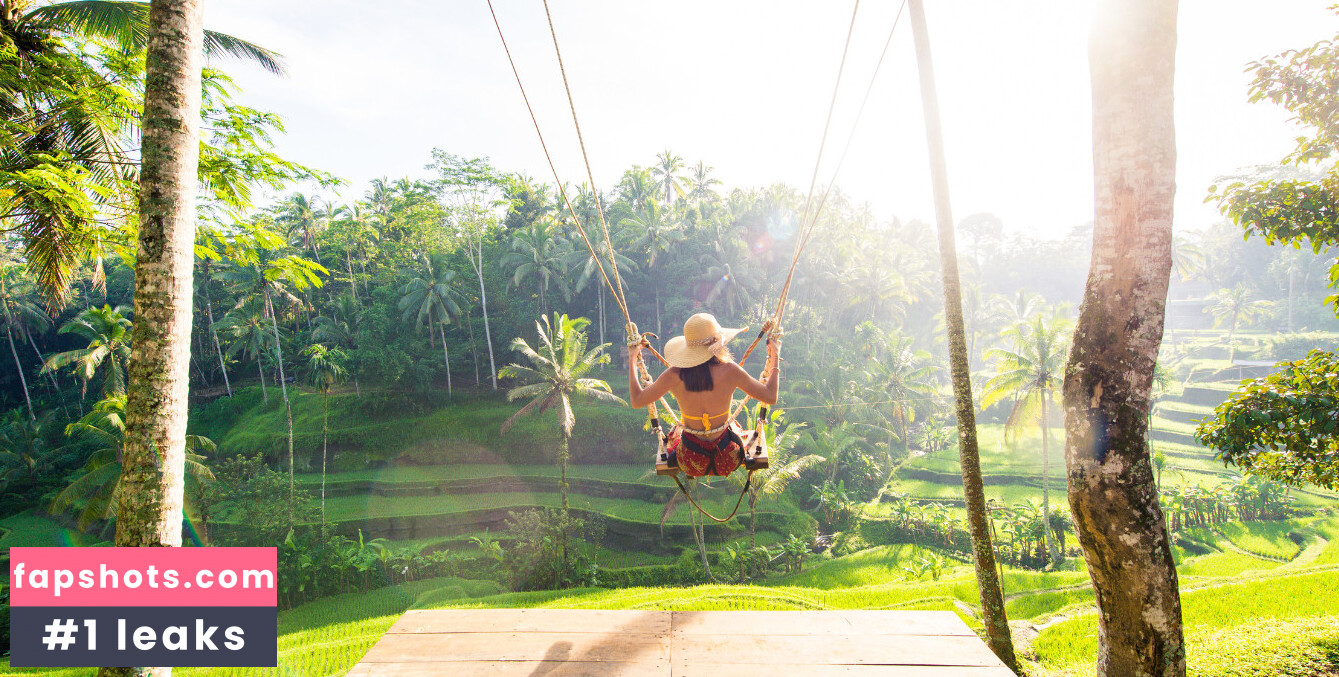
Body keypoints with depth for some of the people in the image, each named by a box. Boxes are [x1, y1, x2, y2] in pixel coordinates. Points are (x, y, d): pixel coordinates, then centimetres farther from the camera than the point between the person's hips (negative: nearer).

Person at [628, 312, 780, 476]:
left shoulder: (674, 375, -17)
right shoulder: (729, 371, -21)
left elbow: (636, 400, -5)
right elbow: (771, 397, -11)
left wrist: (632, 360, 6)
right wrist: (775, 357, 1)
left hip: (690, 464, 1)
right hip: (728, 461, -1)